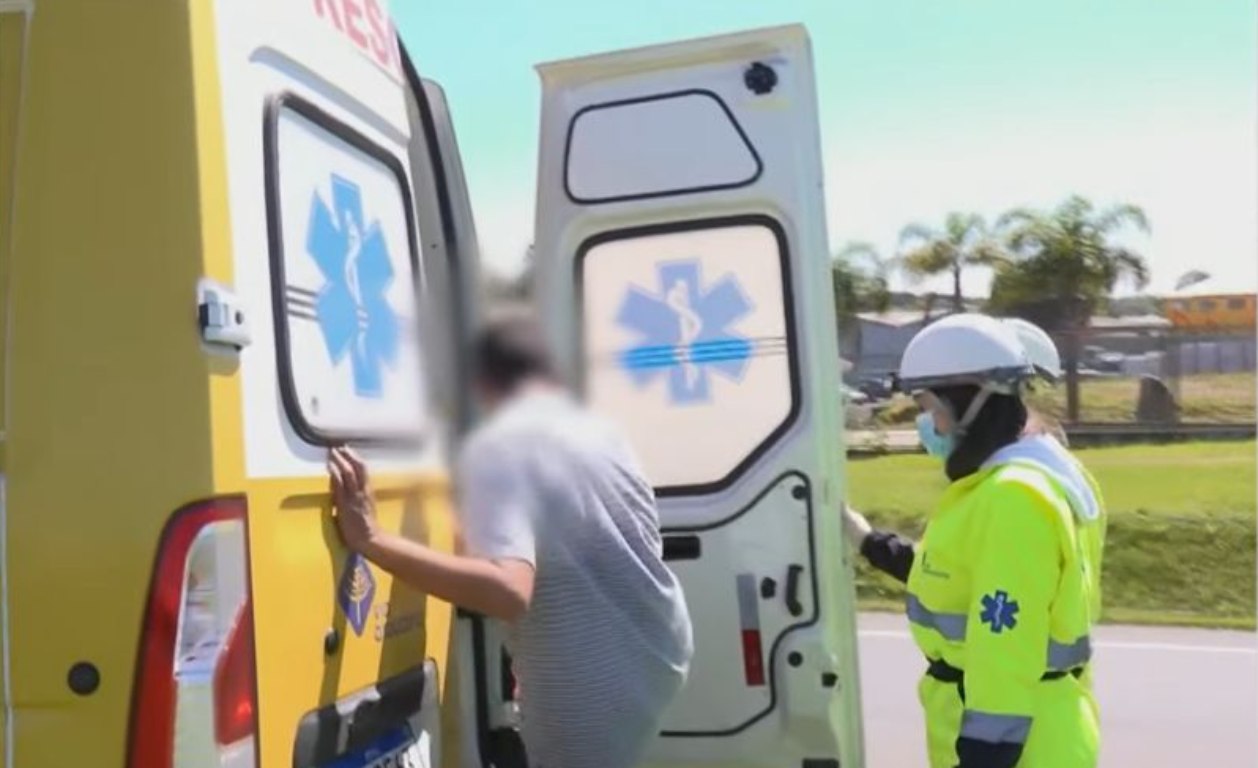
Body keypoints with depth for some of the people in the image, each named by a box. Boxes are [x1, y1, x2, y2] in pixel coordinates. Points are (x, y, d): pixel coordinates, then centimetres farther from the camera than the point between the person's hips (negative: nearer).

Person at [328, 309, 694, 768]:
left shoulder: (495, 448, -18)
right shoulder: (598, 432, 6)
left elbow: (509, 591, -33)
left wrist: (371, 541, -34)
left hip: (589, 696, -8)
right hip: (658, 658, 8)